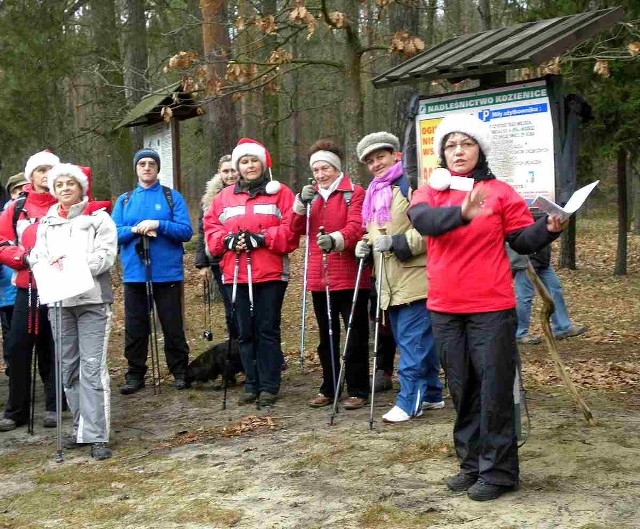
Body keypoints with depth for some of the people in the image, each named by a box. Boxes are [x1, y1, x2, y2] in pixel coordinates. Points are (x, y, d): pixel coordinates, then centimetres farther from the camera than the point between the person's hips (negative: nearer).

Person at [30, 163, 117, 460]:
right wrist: (50, 266, -14)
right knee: (68, 367, 7)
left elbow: (106, 255, -6)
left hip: (93, 299, -4)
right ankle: (82, 428, 17)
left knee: (92, 367, -11)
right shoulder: (47, 222, 18)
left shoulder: (98, 217, 5)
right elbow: (37, 256, 8)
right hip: (59, 300, 4)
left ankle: (96, 435, -11)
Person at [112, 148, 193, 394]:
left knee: (173, 326, 3)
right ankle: (135, 374, 17)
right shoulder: (124, 200, 11)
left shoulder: (172, 197, 2)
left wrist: (159, 225, -18)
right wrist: (135, 230, -14)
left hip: (167, 273, -2)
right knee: (135, 327, 8)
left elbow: (186, 231, -6)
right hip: (134, 274, 3)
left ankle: (180, 372, 15)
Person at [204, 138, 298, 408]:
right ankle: (251, 385, 16)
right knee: (245, 332, 8)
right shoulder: (224, 197, 15)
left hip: (270, 274, -4)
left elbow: (290, 229, -6)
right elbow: (211, 229, 10)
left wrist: (261, 238, -16)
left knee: (267, 330, -1)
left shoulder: (280, 193, 3)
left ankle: (269, 386, 4)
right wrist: (229, 240, -9)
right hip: (235, 274, 4)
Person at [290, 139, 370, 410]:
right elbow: (296, 229, 8)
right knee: (327, 336, 14)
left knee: (355, 336, 1)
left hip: (350, 278, -6)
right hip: (319, 278, 6)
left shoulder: (354, 193, -3)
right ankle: (329, 388, 24)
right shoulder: (312, 195, 15)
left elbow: (356, 227, -16)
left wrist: (335, 239, -35)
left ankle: (358, 390, 9)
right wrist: (301, 203, -9)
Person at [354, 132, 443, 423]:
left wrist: (397, 242, -22)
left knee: (413, 342, -7)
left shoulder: (412, 186, -9)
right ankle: (431, 393, 25)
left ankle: (409, 401, -2)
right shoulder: (375, 193, 18)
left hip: (414, 279, -9)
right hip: (391, 283, 9)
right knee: (420, 341, 15)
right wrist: (366, 245, 9)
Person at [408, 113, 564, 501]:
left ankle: (499, 471, 9)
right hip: (445, 310, 4)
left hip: (491, 309, -3)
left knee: (494, 390, -1)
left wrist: (549, 228, -20)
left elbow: (522, 240, 0)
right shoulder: (429, 193, 5)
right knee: (463, 390, 13)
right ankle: (472, 464, 26)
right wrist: (462, 213, -36)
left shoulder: (501, 192, 0)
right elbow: (423, 220, -18)